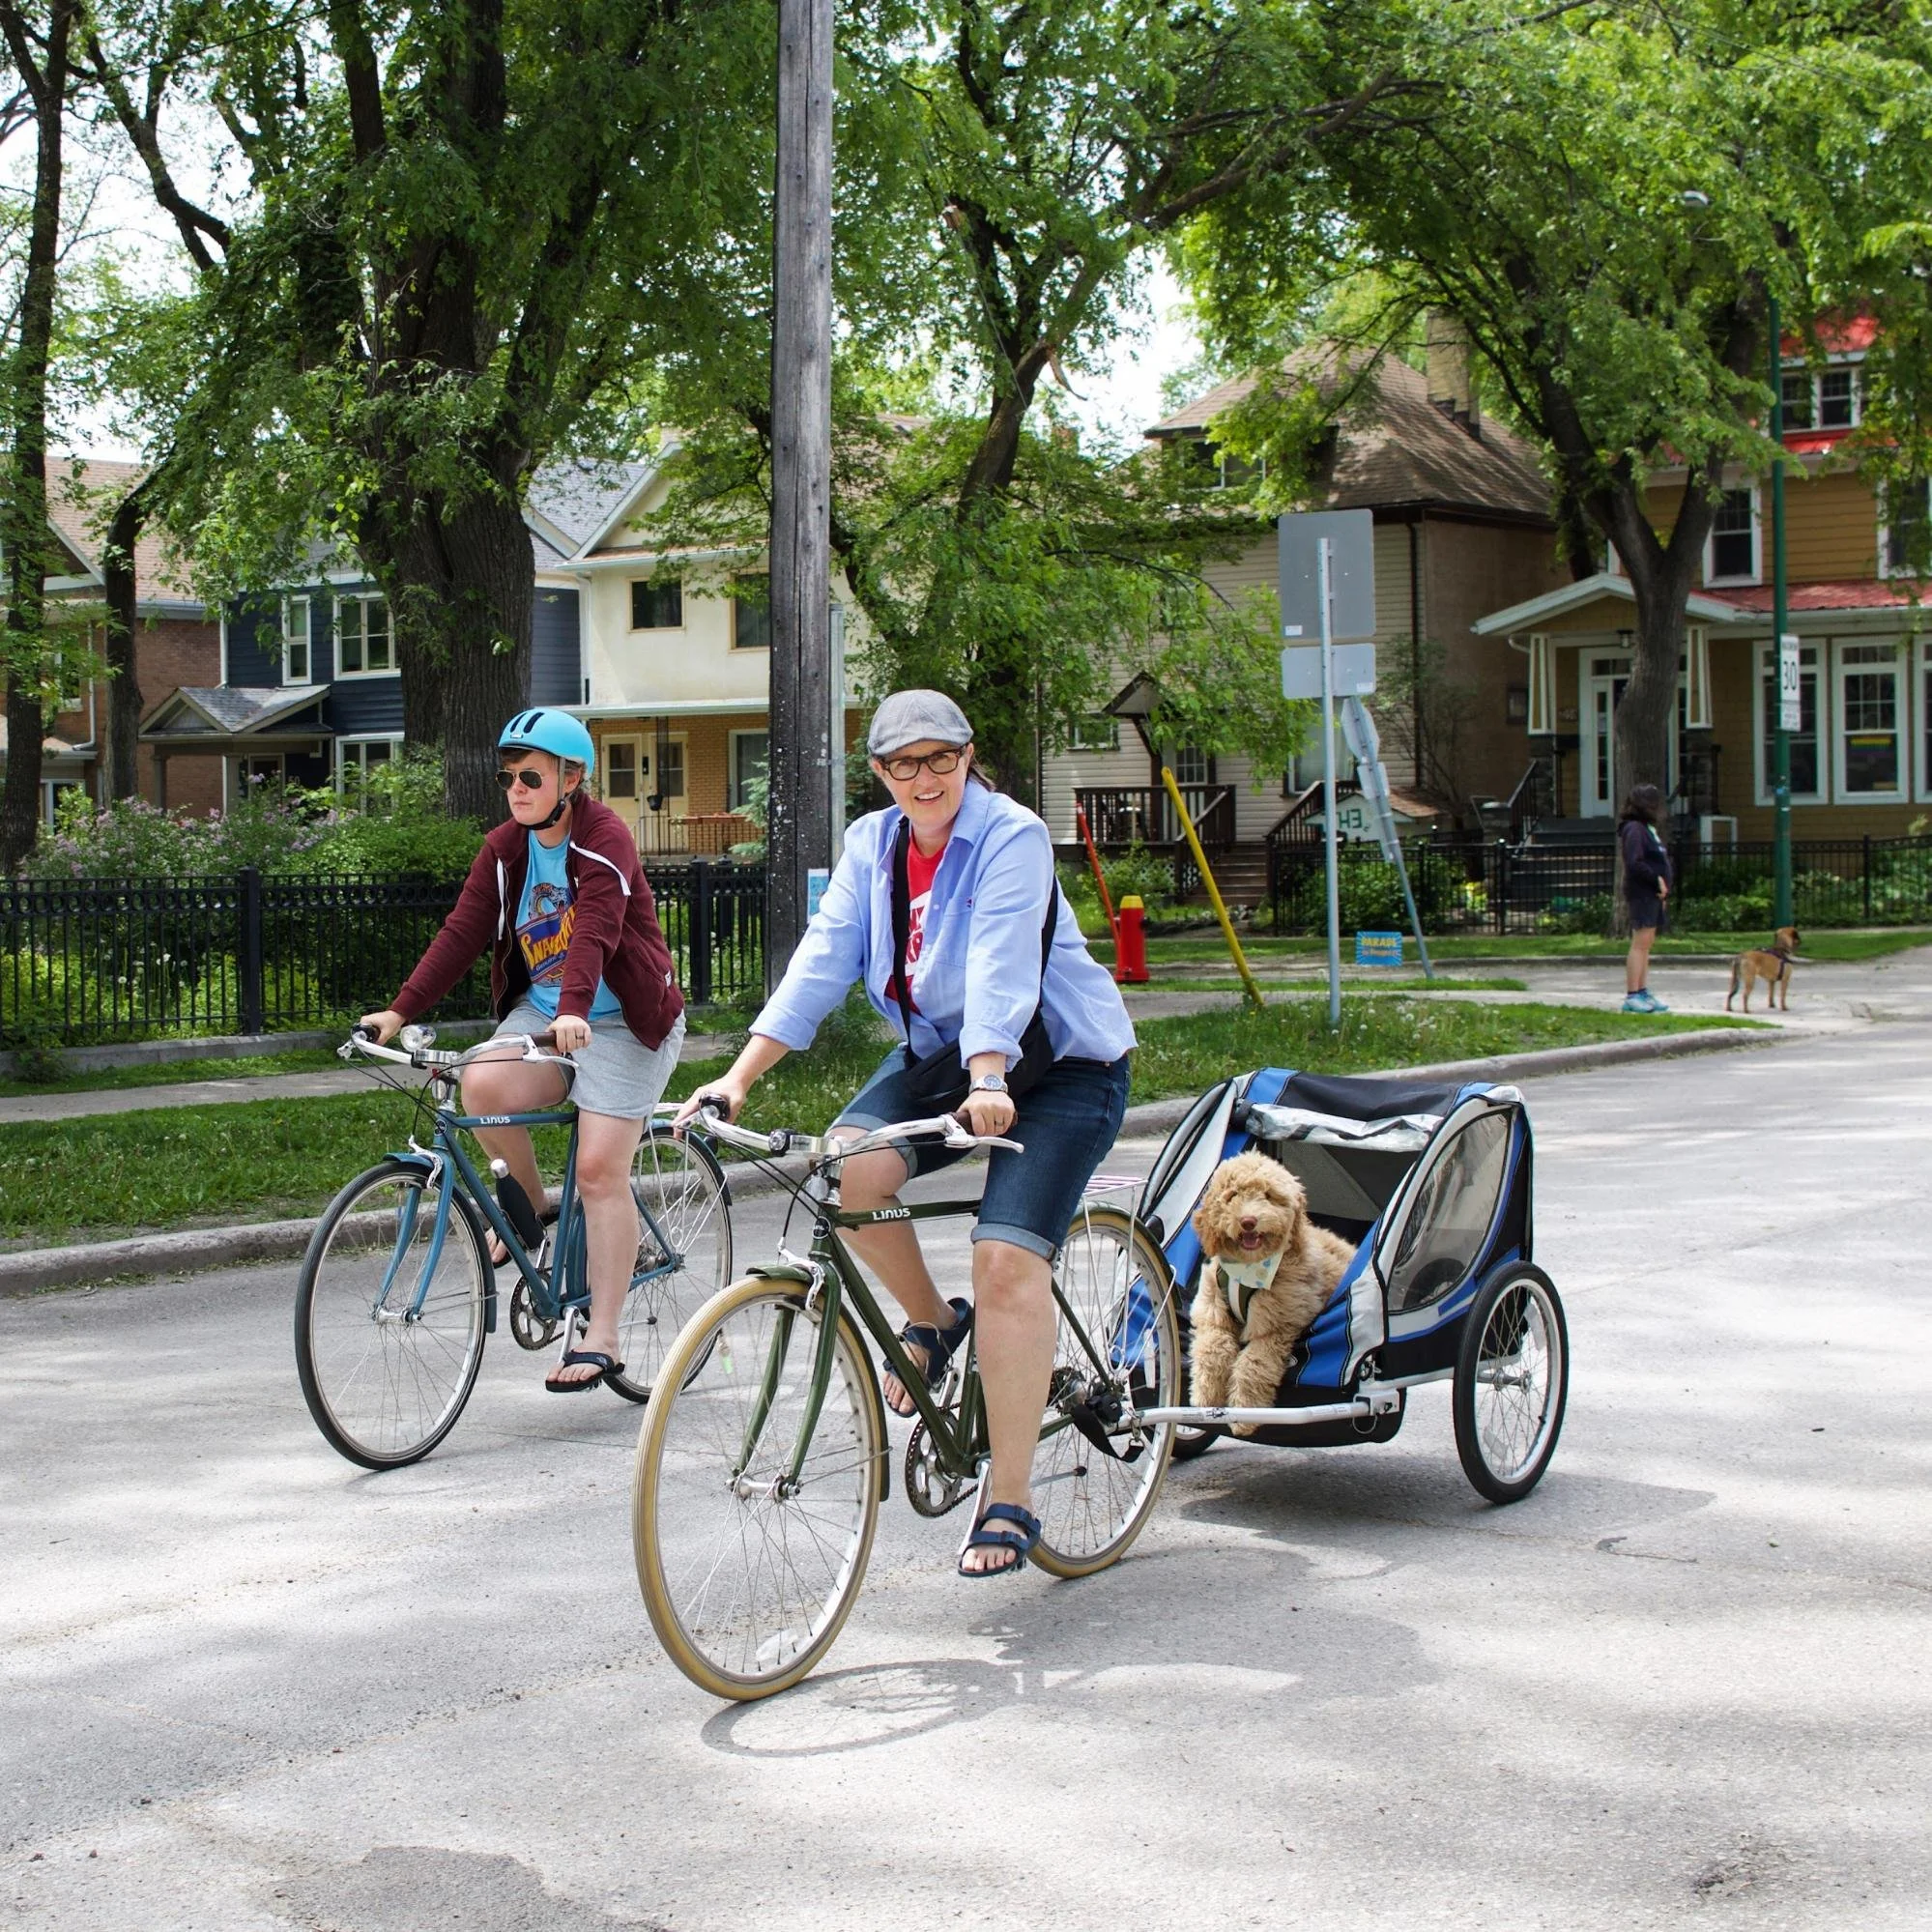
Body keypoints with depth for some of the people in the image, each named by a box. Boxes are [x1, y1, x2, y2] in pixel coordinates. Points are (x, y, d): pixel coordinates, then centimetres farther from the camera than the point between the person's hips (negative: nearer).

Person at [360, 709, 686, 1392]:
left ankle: (600, 1338, -7)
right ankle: (533, 1206, 4)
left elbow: (593, 932, -32)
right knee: (482, 1086, -24)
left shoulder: (604, 841, -16)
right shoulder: (506, 847, 4)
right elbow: (463, 931, -2)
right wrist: (401, 1009, -13)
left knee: (599, 1168, -13)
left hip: (617, 1021, -6)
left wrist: (574, 1012, -48)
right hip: (539, 1009, 6)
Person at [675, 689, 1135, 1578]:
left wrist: (987, 1080, -47)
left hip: (1058, 1064, -6)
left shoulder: (1011, 837, -18)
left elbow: (1000, 967, -32)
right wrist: (739, 1077, -18)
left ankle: (1010, 1501, -11)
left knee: (1008, 1260, -20)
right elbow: (823, 960, -8)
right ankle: (931, 1320, 7)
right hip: (937, 1051, 6)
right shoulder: (872, 844, 1)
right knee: (846, 1169, -23)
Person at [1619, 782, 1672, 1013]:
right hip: (1642, 892, -10)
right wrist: (1657, 879, -16)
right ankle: (1632, 996, -11)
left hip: (1653, 893, 10)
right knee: (1640, 943, -11)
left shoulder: (1649, 829, 19)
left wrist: (1663, 889, 12)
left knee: (1645, 945, 11)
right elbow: (1634, 863, -21)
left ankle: (1642, 993, 15)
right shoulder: (1634, 829, -11)